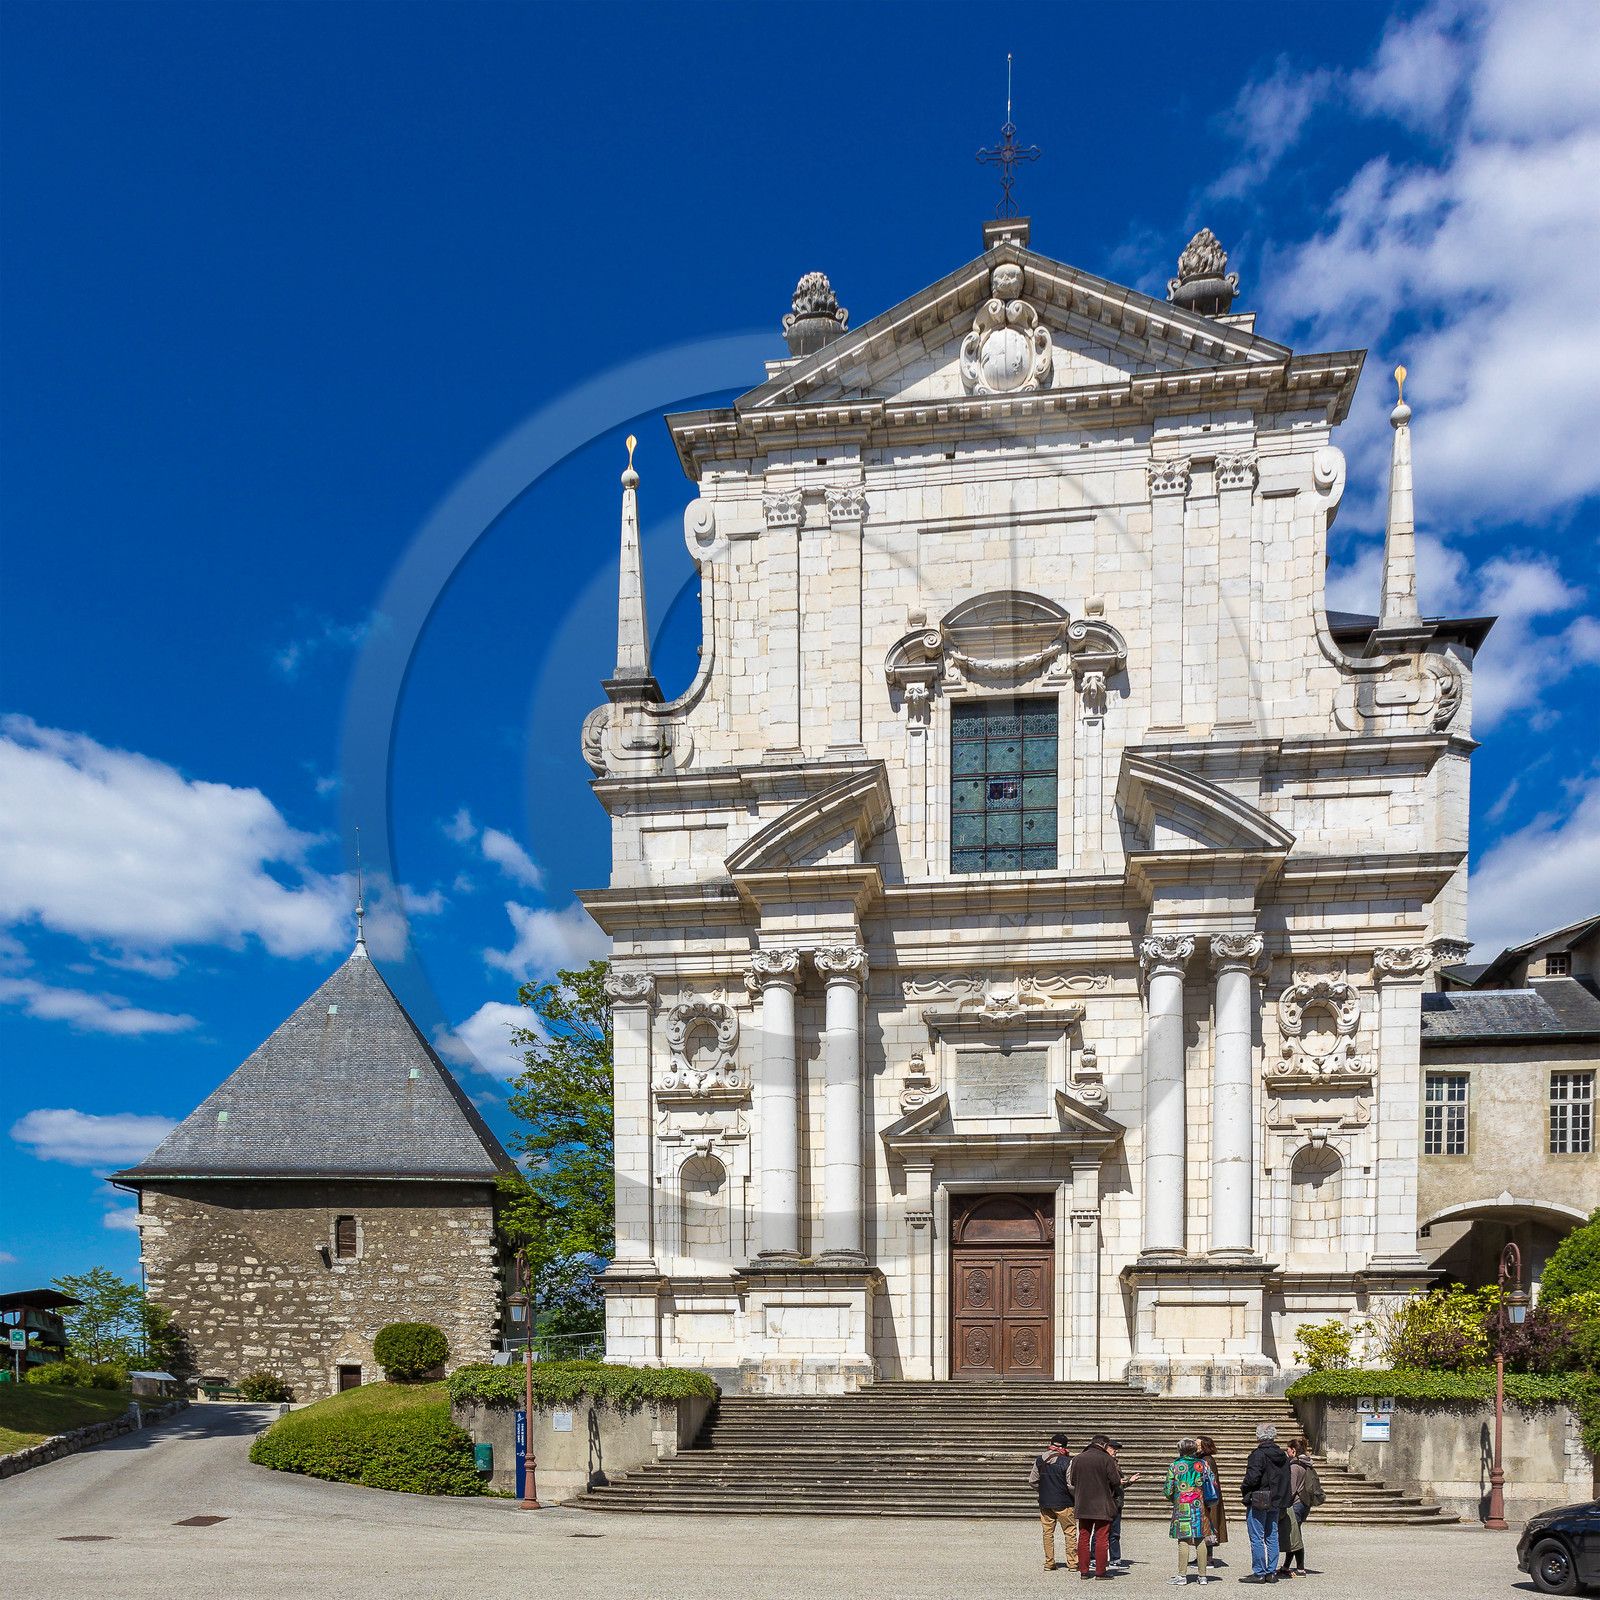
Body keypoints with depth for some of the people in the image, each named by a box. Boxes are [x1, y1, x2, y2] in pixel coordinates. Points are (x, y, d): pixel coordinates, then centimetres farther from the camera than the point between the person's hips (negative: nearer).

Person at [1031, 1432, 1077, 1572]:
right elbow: (1071, 1484, -14)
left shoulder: (1039, 1460, 2)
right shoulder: (1067, 1461, -13)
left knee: (1048, 1532, 11)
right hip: (1063, 1502, -4)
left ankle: (1049, 1563, 12)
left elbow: (1033, 1481, 8)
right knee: (1069, 1531, 6)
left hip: (1044, 1502, 4)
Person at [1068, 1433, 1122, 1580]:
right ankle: (1100, 1571, 2)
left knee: (1083, 1538, 11)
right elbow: (1116, 1482, -10)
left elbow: (1072, 1481, 11)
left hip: (1082, 1505, 4)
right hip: (1102, 1506, -4)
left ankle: (1083, 1570, 12)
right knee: (1102, 1539, 2)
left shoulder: (1077, 1458, 5)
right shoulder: (1107, 1459, -9)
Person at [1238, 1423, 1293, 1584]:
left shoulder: (1259, 1454, -14)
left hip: (1258, 1503, -7)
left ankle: (1259, 1573, -1)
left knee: (1257, 1538, -2)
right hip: (1276, 1503, 7)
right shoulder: (1283, 1456, 9)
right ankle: (1271, 1572, 14)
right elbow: (1286, 1481, 13)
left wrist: (1244, 1489, -4)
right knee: (1272, 1537, 12)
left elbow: (1252, 1477, -21)